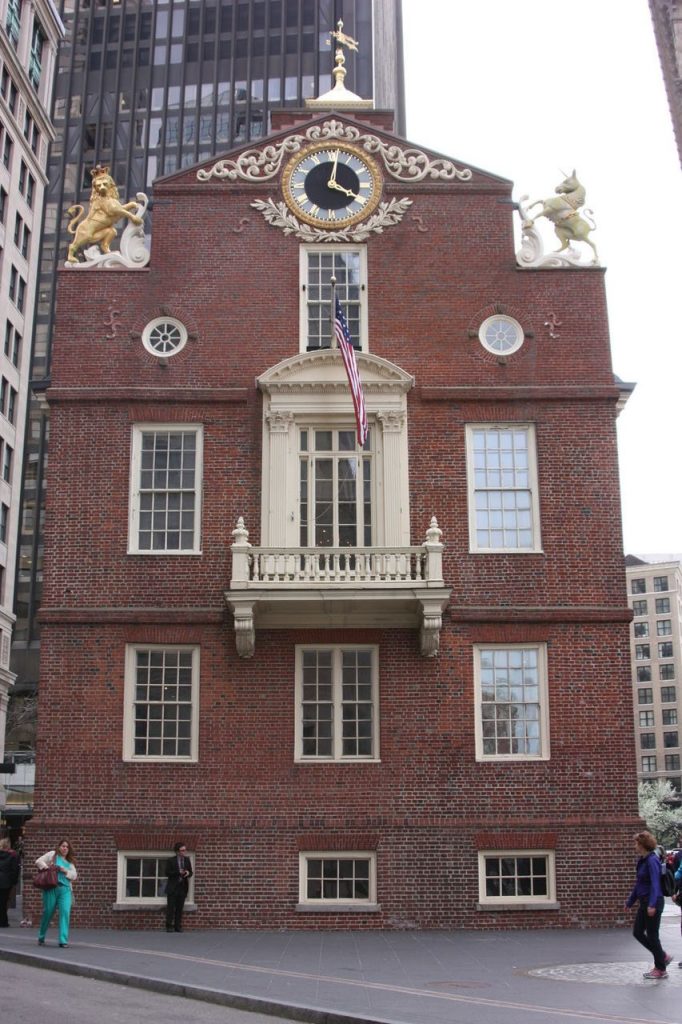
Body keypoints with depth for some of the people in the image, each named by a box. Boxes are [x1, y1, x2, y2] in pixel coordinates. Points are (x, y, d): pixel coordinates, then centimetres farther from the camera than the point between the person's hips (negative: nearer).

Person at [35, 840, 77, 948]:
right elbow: (38, 862, 3)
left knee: (65, 912, -12)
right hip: (51, 888, -3)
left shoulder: (70, 862, 23)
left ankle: (63, 941, -12)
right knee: (48, 912, 3)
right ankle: (41, 938, 26)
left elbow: (74, 875, 14)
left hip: (65, 889, 3)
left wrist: (65, 871, -3)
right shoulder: (52, 854, 10)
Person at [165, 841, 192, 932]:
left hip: (183, 887, 3)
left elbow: (191, 873, 11)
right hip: (172, 887, -3)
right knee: (171, 907, -3)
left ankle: (178, 926, 7)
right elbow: (167, 873, -8)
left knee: (180, 908, 3)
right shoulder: (171, 860, -3)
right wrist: (178, 872, -20)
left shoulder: (187, 860, 8)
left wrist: (188, 873, -13)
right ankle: (169, 926, 2)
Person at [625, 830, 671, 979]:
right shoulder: (642, 860, 12)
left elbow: (655, 884, -24)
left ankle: (661, 970, 13)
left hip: (653, 904, -9)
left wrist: (652, 905, -31)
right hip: (644, 903, 9)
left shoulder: (652, 861, -17)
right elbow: (638, 883, 20)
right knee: (637, 932, 12)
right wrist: (630, 901, 24)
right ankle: (663, 957, 23)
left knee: (652, 935, 0)